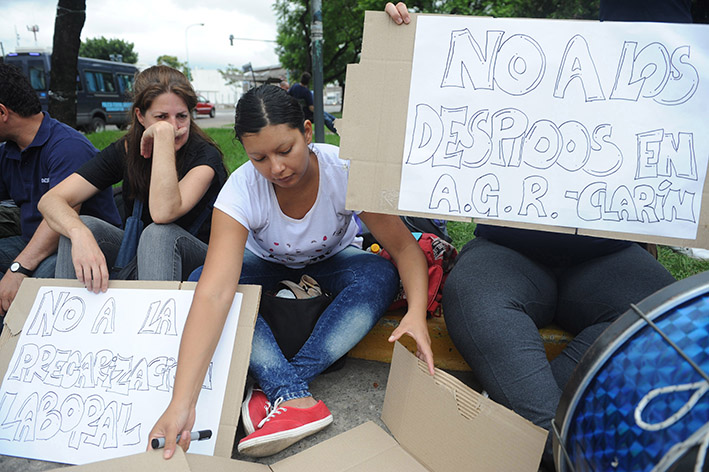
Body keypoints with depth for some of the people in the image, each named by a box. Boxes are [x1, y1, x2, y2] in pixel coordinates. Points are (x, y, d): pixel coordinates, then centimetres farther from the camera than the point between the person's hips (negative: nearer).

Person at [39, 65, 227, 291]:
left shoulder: (205, 155, -17)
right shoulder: (125, 151, -5)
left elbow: (163, 214, -36)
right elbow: (50, 200, -14)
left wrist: (164, 133, -32)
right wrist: (79, 234, -38)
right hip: (137, 257, 4)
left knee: (159, 233, -34)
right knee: (84, 226, -20)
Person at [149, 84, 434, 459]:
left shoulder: (345, 171, -31)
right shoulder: (241, 189, -32)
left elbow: (405, 248, -25)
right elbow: (214, 293, -43)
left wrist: (416, 311, -46)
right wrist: (182, 403, -51)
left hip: (331, 259, 0)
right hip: (267, 263, 0)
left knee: (380, 276, -33)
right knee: (198, 281, -28)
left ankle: (277, 389, -30)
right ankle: (296, 399, -35)